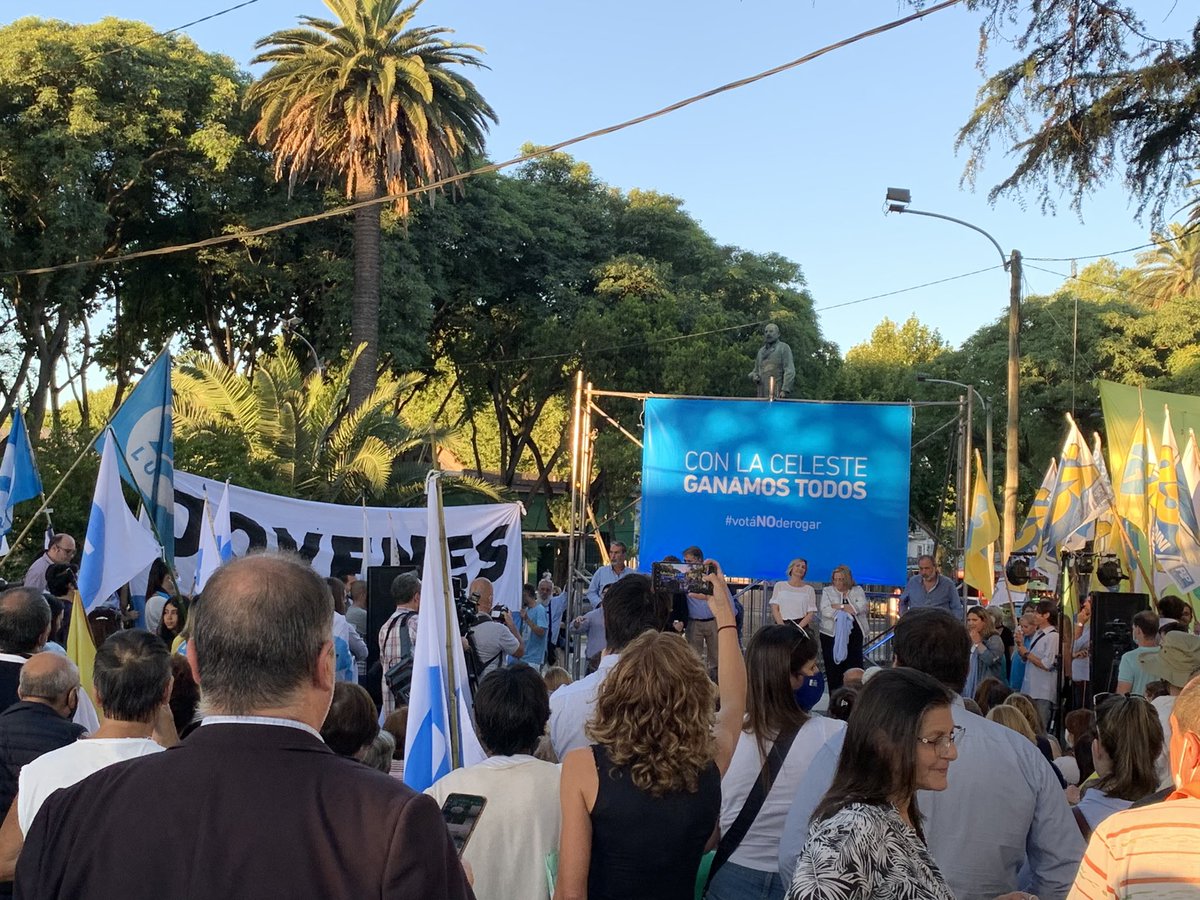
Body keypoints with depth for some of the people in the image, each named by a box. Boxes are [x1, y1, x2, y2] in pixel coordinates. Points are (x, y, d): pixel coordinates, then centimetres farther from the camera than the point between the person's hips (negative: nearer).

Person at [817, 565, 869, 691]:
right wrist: (847, 609, -11)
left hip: (854, 635, 1)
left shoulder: (857, 590, 11)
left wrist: (839, 606, -10)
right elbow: (825, 610, -8)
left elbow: (862, 606, -8)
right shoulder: (827, 591, 7)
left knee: (855, 668, -4)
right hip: (832, 634, -1)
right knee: (833, 668, 0)